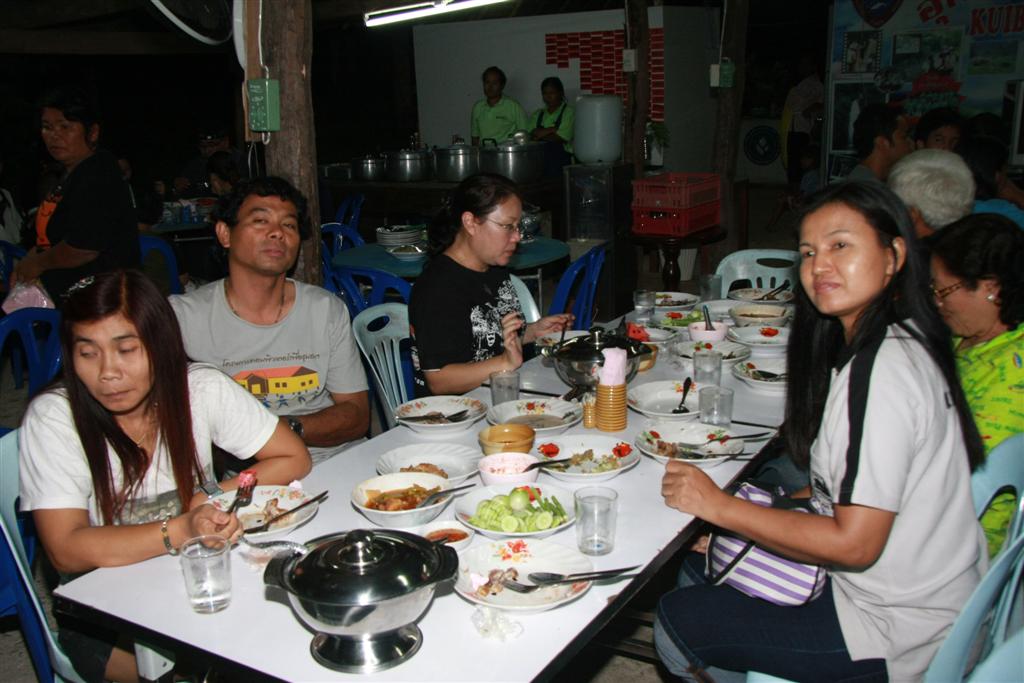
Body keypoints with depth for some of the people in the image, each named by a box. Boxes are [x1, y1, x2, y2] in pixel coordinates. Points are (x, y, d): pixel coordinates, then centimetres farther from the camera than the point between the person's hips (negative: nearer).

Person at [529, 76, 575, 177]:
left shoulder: (569, 112, 3)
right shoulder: (537, 114, 18)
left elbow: (561, 137, -7)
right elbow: (530, 134, 4)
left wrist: (541, 135, 2)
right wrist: (552, 130, -5)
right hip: (539, 158, 4)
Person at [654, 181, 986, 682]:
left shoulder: (885, 369, -28)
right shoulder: (890, 343, 3)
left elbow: (854, 543, -27)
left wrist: (719, 506, -20)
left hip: (896, 630, -9)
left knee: (678, 621, -3)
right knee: (700, 565, 15)